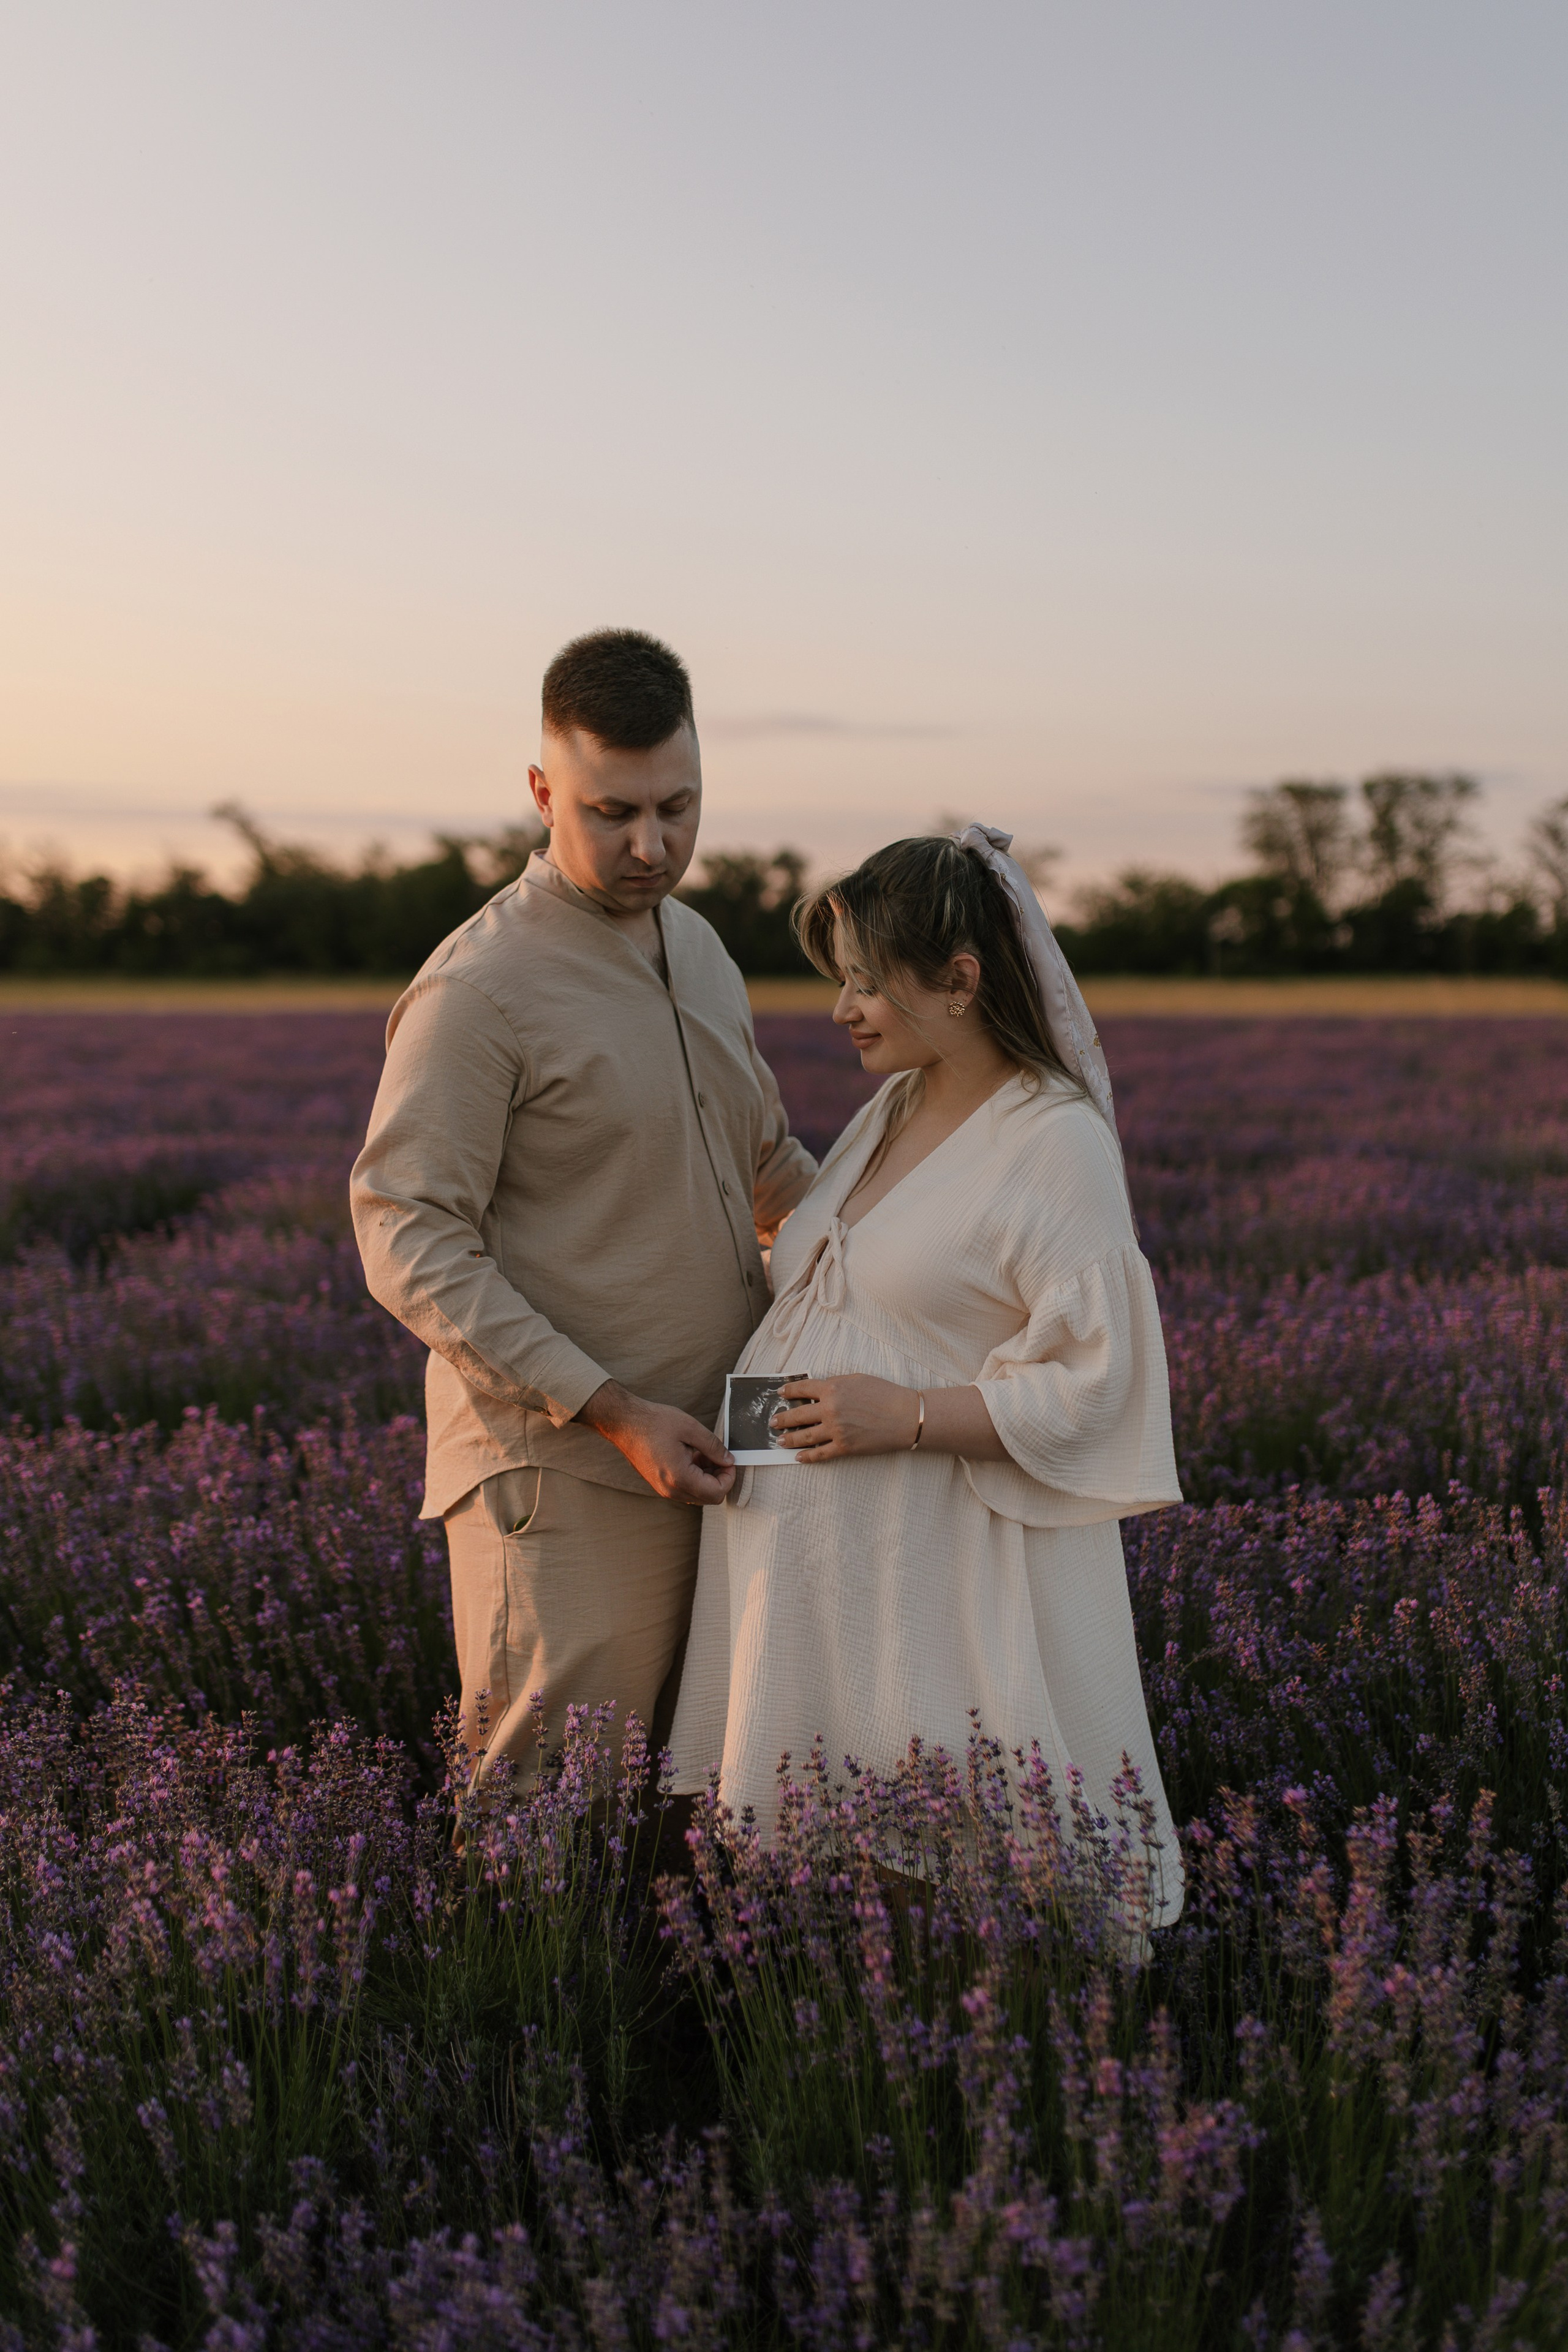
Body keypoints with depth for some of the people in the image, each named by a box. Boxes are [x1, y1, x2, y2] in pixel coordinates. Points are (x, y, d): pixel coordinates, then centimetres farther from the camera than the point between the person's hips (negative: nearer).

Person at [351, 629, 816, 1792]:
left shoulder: (697, 944, 13)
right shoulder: (478, 989, -13)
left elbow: (767, 1156, 26)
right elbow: (411, 1246, -16)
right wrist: (612, 1413, -20)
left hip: (709, 1463, 7)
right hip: (566, 1481, -7)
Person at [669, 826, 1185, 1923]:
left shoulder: (1058, 1142, -12)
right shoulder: (890, 1114, 13)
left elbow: (1092, 1386, -16)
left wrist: (907, 1416, -21)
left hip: (941, 1576, -8)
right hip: (818, 1564, 8)